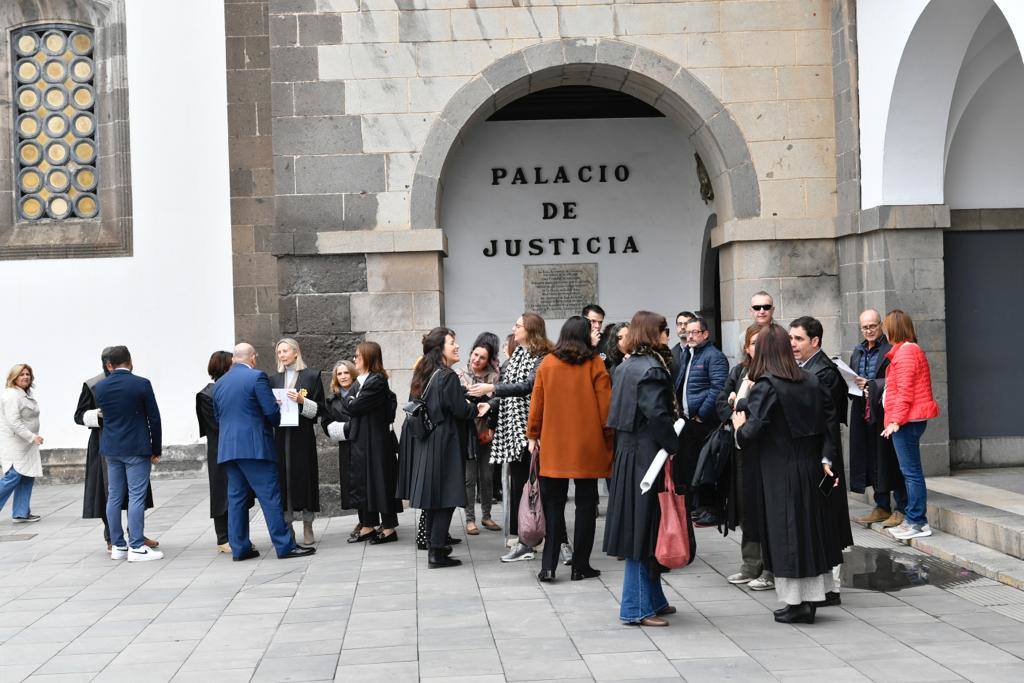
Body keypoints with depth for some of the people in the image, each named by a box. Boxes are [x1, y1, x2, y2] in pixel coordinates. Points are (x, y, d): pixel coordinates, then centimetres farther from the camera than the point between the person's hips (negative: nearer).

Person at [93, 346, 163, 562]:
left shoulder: (100, 387, 3)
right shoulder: (141, 384, -9)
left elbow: (103, 414, 13)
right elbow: (154, 419, -7)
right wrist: (156, 450, 1)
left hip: (111, 449, 5)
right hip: (136, 449, -5)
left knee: (114, 498, 10)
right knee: (136, 497, -4)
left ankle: (117, 546, 14)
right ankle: (136, 548, -6)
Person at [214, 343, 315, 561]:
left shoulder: (218, 384, 13)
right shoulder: (257, 377, -7)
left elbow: (218, 416, 18)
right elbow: (272, 411, -11)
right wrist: (275, 422, 10)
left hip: (227, 448, 7)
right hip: (254, 447, -7)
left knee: (236, 498, 9)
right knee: (270, 496, -5)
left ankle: (239, 548, 11)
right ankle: (285, 545, -4)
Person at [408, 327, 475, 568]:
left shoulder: (423, 375, 10)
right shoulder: (447, 376, -16)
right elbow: (460, 410, -19)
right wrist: (473, 406, 3)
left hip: (426, 443, 9)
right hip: (445, 443, -9)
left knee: (434, 495, 14)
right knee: (446, 496, -5)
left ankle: (434, 545, 22)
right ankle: (437, 552, -6)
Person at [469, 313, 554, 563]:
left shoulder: (542, 359, -7)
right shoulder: (514, 357, 16)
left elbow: (527, 386, -19)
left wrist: (492, 388, -21)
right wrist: (490, 404, 2)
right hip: (513, 429, 7)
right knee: (518, 484, 8)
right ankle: (523, 543, 13)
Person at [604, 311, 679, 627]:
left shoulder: (625, 367, 12)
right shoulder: (651, 369, -15)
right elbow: (658, 415, -21)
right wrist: (675, 448, -13)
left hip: (626, 452, 9)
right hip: (647, 456, -9)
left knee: (640, 530, 14)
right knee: (644, 529, -4)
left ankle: (652, 599, 24)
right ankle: (637, 607, 1)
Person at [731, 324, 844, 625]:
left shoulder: (765, 386, -15)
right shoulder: (811, 381, 4)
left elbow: (752, 429, -20)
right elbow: (826, 422, 4)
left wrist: (740, 428, 0)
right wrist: (826, 459, 6)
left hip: (779, 472, -6)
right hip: (810, 467, 6)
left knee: (788, 534, 1)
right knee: (811, 527, 14)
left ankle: (797, 603, 6)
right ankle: (813, 596, 20)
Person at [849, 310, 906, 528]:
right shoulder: (858, 351, 16)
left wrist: (870, 385, -19)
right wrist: (855, 385, -2)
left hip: (885, 412, -7)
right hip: (863, 413, 7)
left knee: (890, 460, -4)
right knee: (872, 461, 10)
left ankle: (901, 509, 4)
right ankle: (882, 507, 20)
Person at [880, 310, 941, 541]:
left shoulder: (905, 352, -13)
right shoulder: (911, 350, 19)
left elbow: (905, 391, -18)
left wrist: (896, 420, -18)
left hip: (907, 420, -10)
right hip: (910, 419, 10)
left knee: (911, 471, -7)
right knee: (910, 471, 12)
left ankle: (916, 522, -5)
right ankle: (916, 520, 16)